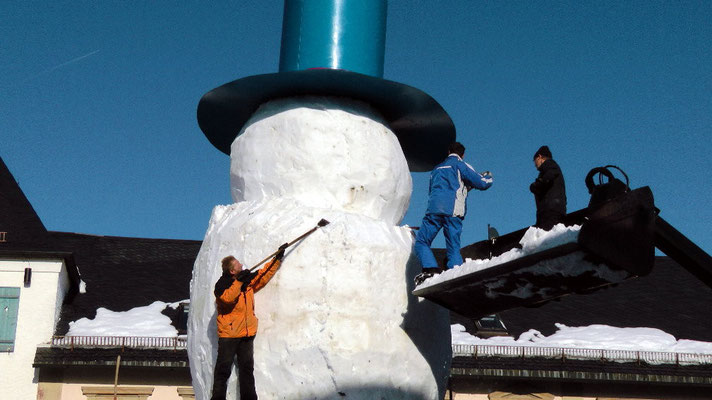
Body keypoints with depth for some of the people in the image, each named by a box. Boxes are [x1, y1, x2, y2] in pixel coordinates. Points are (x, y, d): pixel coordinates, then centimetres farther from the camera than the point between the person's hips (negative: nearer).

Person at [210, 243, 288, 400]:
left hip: (247, 334, 6)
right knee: (223, 368, -3)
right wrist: (239, 281, -29)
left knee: (247, 367, 8)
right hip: (228, 334, -6)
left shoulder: (248, 281, 11)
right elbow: (228, 298, -28)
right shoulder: (222, 284, -10)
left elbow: (264, 275, 22)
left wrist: (278, 258, 19)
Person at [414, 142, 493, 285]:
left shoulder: (437, 168, 28)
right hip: (454, 212, -2)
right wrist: (488, 177, 29)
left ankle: (430, 268, -17)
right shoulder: (460, 165, 11)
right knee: (454, 248, 2)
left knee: (421, 242, 5)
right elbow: (482, 183, 5)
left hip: (434, 209, 2)